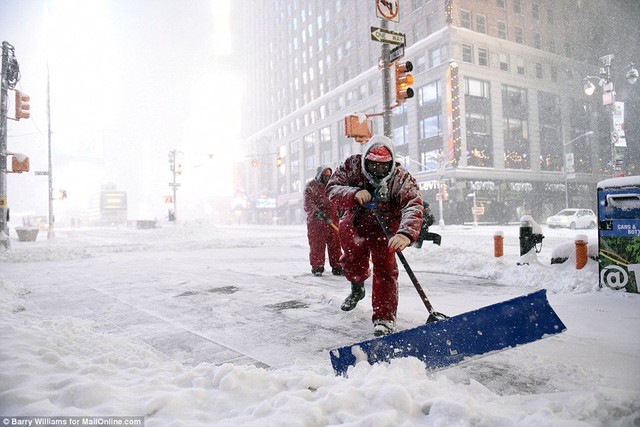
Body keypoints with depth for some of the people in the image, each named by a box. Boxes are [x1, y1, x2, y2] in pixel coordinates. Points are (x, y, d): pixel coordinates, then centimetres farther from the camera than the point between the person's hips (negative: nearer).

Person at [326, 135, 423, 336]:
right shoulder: (352, 166, -19)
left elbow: (413, 205, -41)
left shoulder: (401, 178, -27)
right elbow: (332, 189, -21)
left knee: (385, 266, -13)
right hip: (354, 221, 3)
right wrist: (354, 193, -42)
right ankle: (357, 288, 41)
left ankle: (384, 316, -4)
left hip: (385, 227, -2)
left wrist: (406, 233, -60)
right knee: (353, 259, 6)